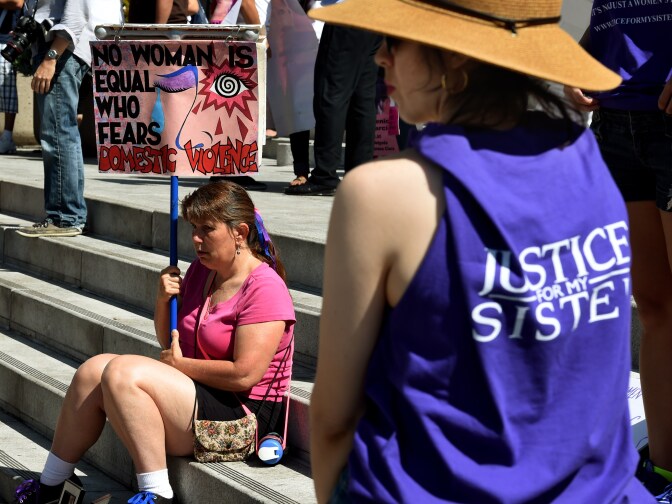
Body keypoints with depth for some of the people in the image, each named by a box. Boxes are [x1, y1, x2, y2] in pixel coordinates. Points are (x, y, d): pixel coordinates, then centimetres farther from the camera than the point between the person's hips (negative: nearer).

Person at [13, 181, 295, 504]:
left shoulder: (265, 288, -15)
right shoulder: (201, 271, 12)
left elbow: (244, 375, -22)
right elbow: (168, 343, 19)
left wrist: (179, 364, -8)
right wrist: (163, 300, -1)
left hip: (238, 415, -9)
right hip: (197, 394, 9)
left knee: (122, 372, -24)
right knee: (93, 371, -3)